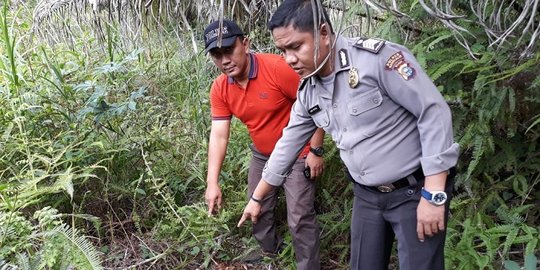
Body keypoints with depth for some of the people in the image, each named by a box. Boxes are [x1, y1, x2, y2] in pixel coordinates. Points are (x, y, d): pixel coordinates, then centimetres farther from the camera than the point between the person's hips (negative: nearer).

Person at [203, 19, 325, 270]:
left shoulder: (277, 67, -26)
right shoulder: (219, 89, -9)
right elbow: (218, 135, -10)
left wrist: (315, 151, -19)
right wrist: (212, 182, -17)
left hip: (296, 155, -6)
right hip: (261, 156, 6)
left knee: (300, 220, -4)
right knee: (257, 212, 17)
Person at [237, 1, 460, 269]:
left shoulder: (377, 57, -21)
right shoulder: (308, 91, 1)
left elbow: (434, 112, -21)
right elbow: (288, 144, 13)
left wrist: (434, 194, -22)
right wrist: (257, 197, 19)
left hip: (415, 190, -6)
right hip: (367, 196, 6)